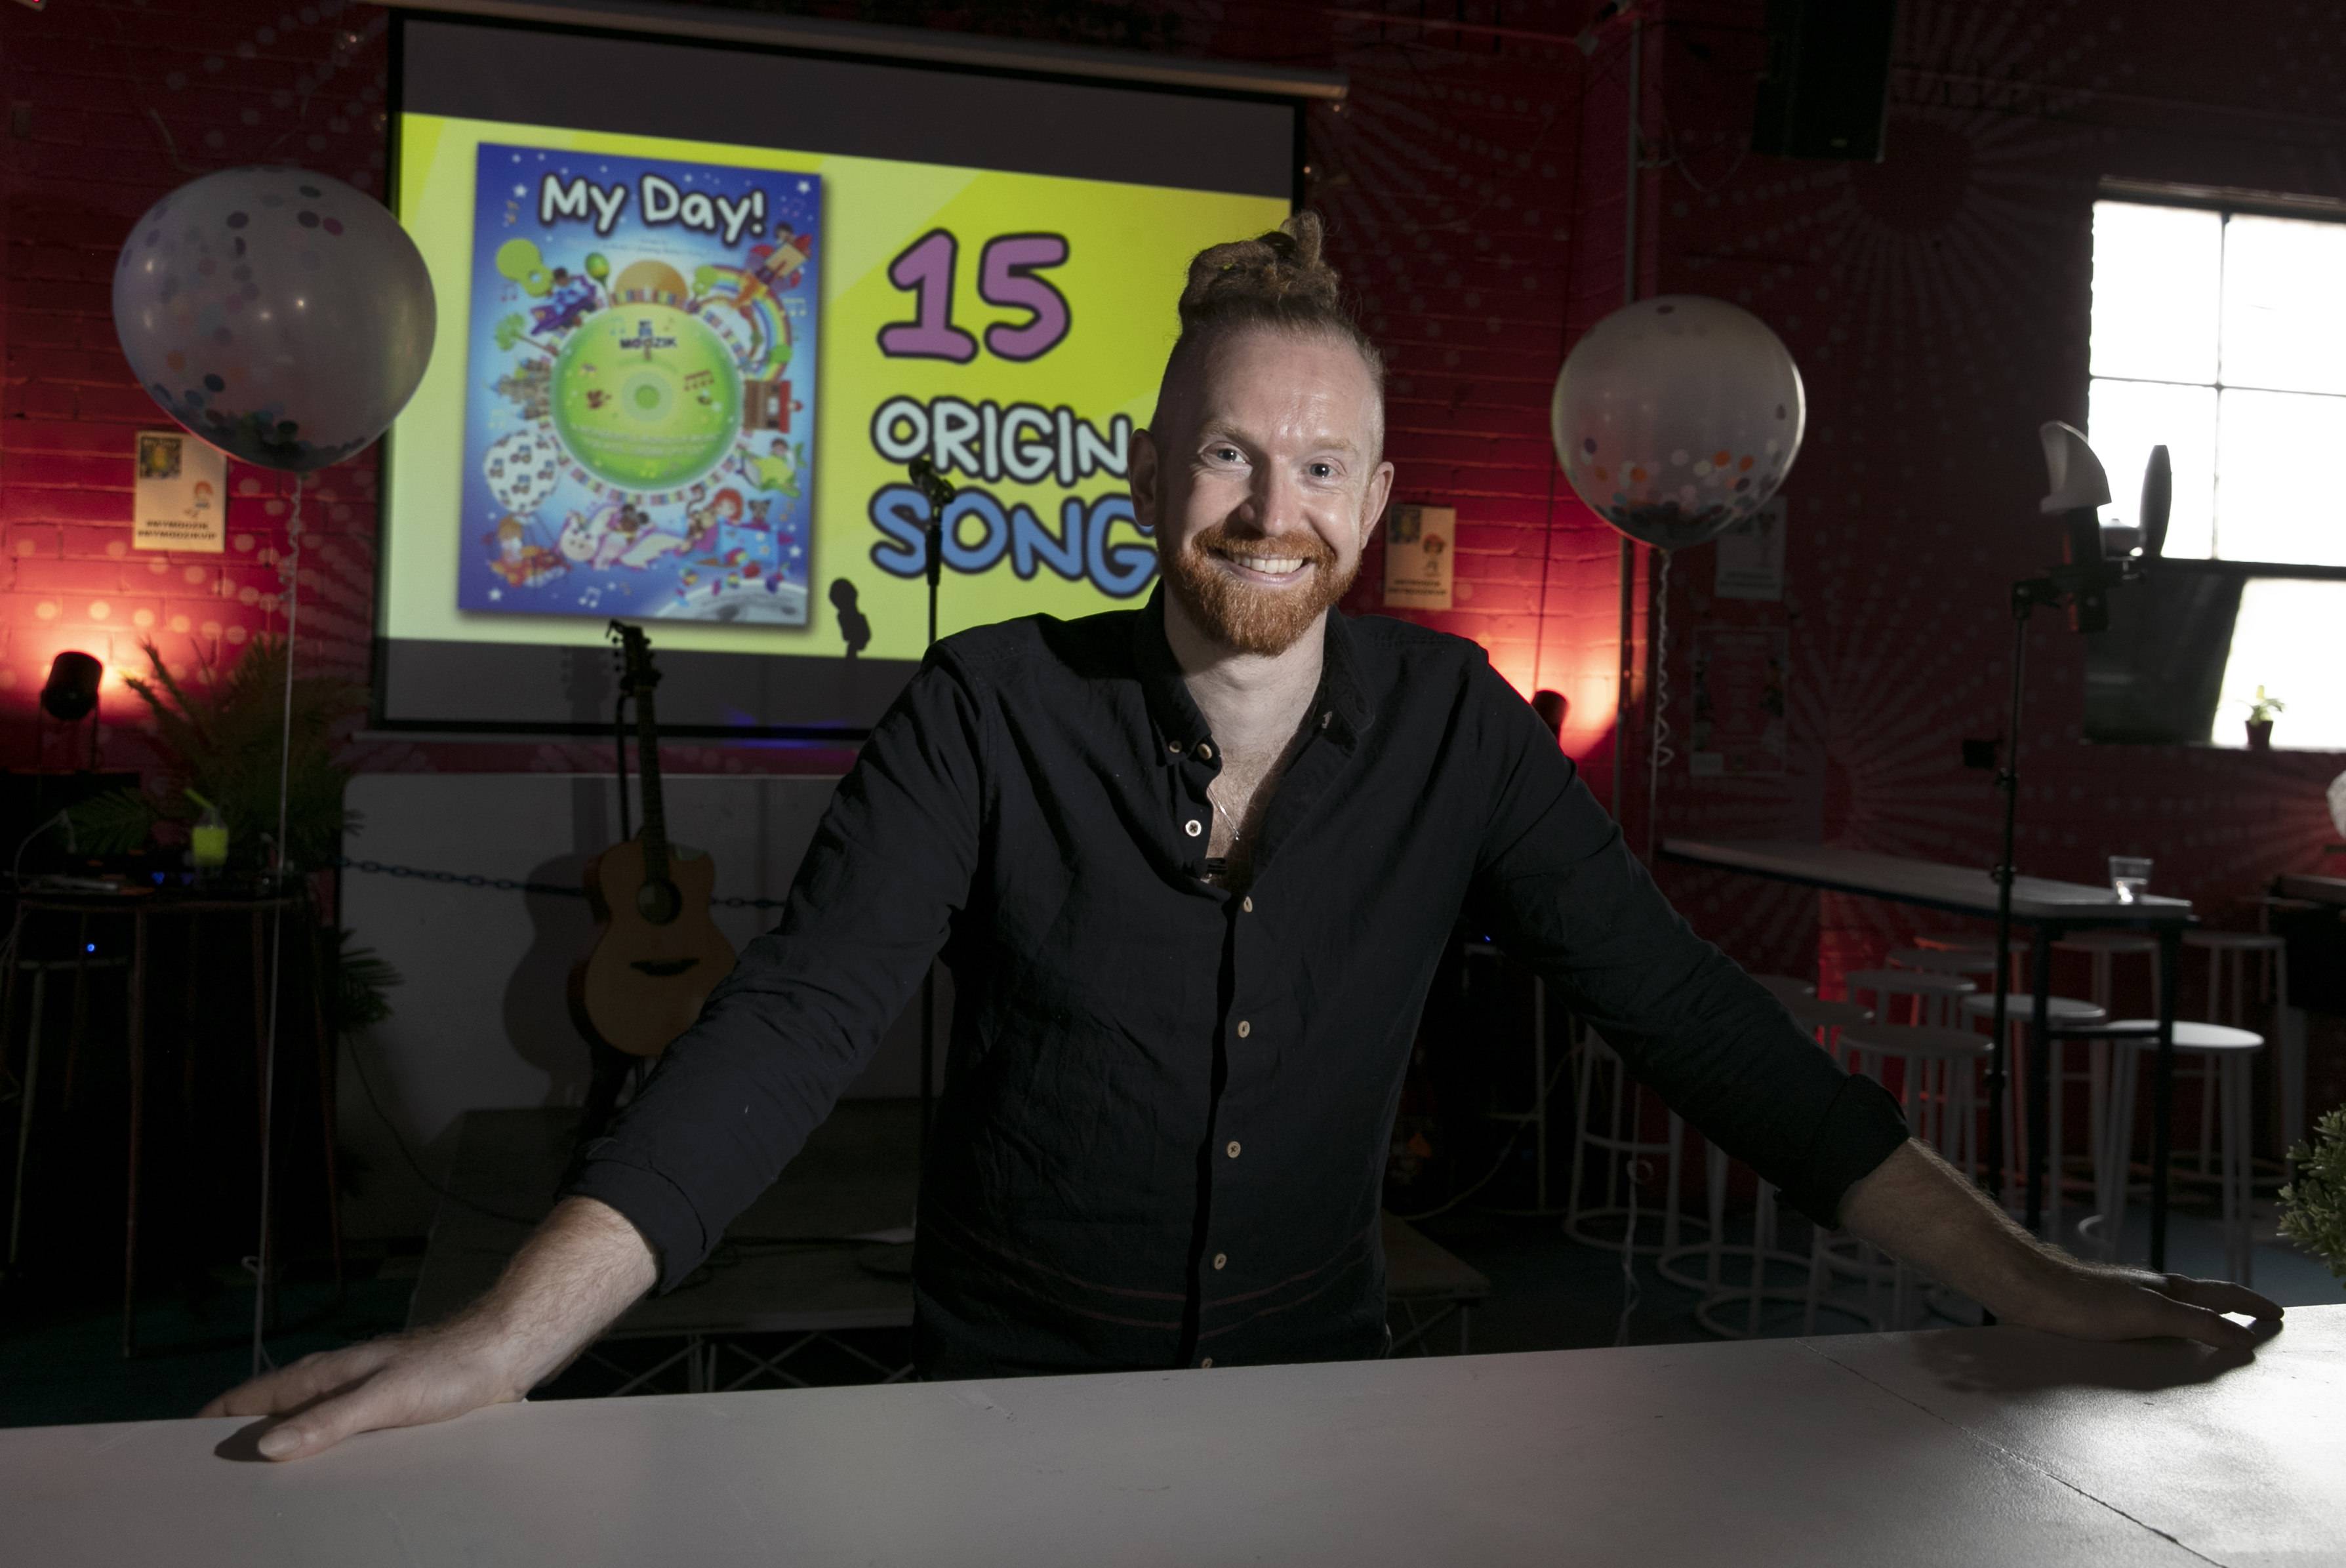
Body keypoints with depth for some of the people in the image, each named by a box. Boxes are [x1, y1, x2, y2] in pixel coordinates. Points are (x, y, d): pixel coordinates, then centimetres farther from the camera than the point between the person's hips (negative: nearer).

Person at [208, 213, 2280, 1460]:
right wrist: (508, 1344, -32)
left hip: (1317, 1384, 2)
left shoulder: (1451, 728, -7)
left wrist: (2025, 1279, -14)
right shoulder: (996, 711, -12)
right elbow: (792, 1028, -20)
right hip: (1009, 1391, -2)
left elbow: (1685, 1009, -8)